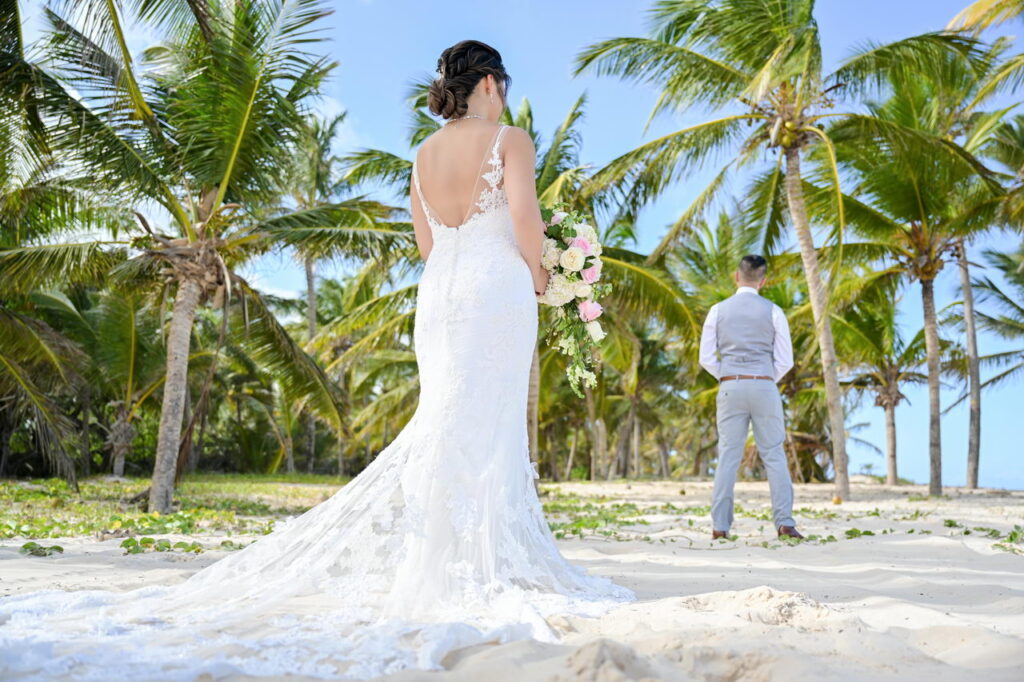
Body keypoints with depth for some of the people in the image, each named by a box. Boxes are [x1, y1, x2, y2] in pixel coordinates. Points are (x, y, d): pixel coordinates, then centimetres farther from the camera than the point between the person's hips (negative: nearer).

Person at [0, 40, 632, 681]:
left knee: (443, 425, 11)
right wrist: (537, 273, 5)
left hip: (438, 292, 6)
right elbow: (527, 223, -12)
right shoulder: (511, 139, -3)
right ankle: (472, 572, -5)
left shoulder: (424, 153, 16)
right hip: (497, 289, -5)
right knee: (486, 428, -6)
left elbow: (427, 244, 17)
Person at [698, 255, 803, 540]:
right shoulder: (773, 312, 2)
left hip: (730, 388, 1)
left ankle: (720, 525, 0)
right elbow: (785, 361, 1)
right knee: (774, 455, 4)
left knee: (728, 456, 3)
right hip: (765, 387, -1)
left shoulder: (718, 310, 4)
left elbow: (706, 358, 3)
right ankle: (785, 522, -1)